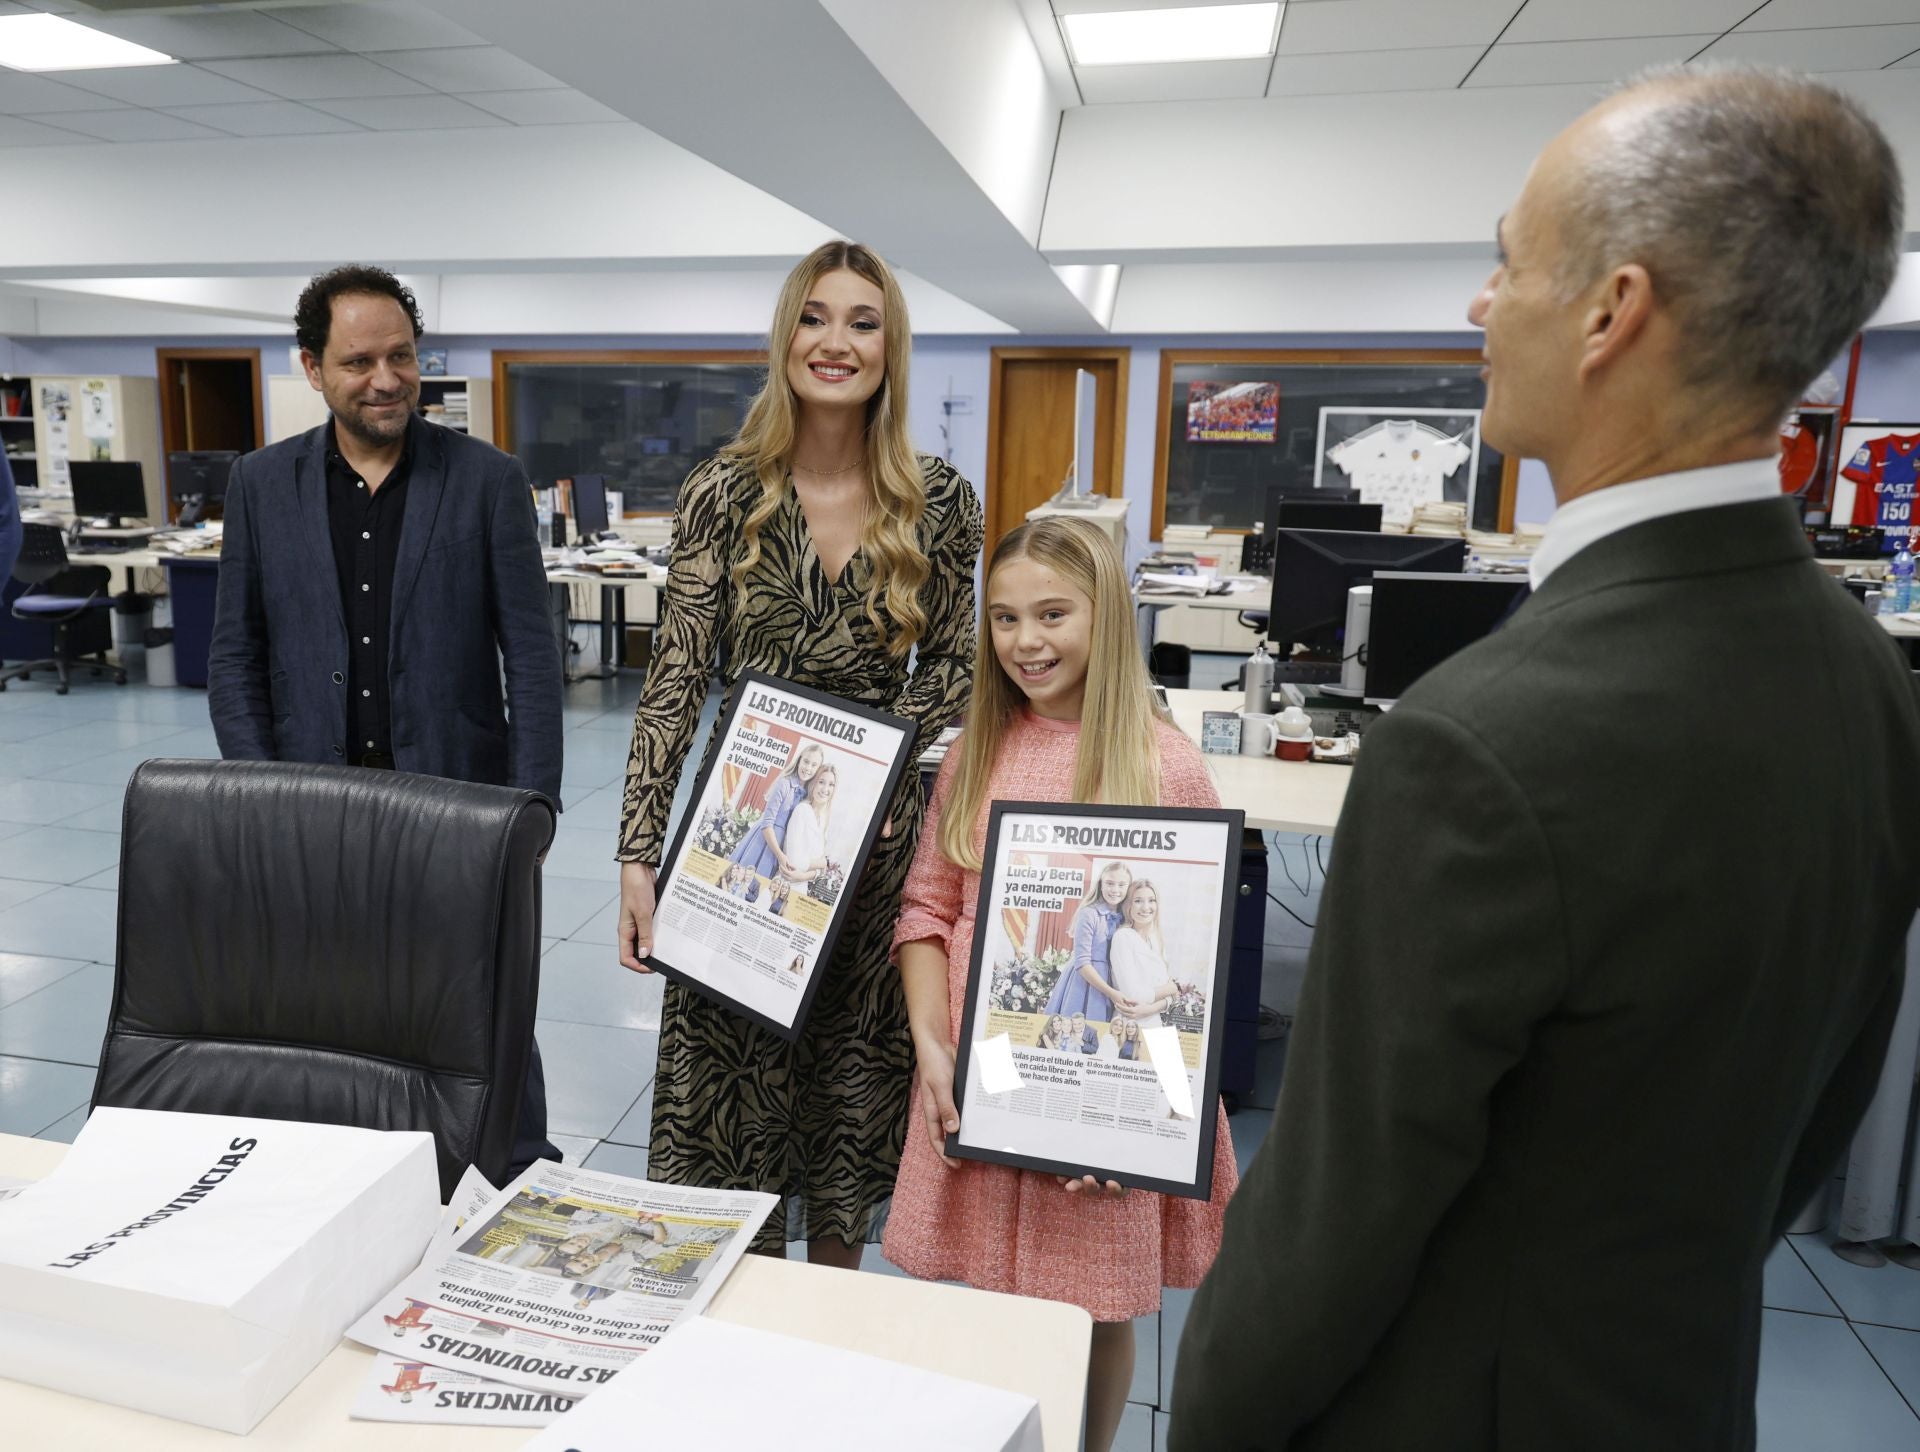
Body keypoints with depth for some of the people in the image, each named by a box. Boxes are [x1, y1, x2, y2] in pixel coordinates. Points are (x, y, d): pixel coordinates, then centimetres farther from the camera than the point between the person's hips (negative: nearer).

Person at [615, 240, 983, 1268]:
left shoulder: (940, 503, -3)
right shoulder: (724, 492, -6)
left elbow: (950, 660, 7)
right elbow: (675, 678, -8)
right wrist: (639, 855, -13)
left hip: (873, 829, 1)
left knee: (851, 1062, 14)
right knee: (733, 1068, 9)